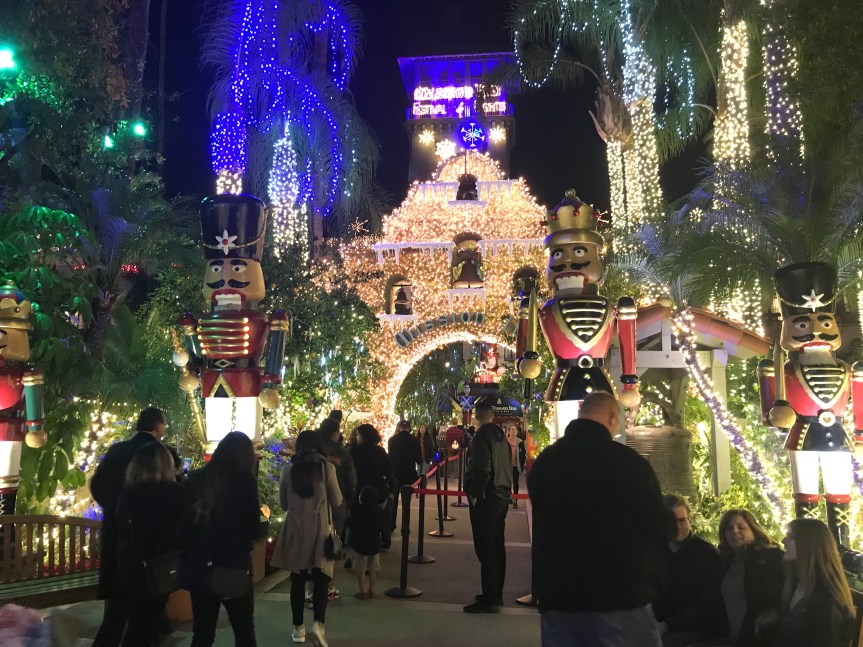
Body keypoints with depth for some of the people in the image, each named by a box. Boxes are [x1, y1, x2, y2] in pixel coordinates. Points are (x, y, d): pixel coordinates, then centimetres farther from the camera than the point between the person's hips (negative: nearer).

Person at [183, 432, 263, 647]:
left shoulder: (195, 479, 1)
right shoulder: (244, 480, -11)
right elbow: (254, 531, -9)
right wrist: (260, 515, 11)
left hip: (198, 567, 4)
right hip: (233, 567, -4)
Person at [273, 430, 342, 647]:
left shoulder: (289, 469, -2)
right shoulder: (326, 467, -6)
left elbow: (283, 503, 9)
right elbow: (337, 502, 1)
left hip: (295, 530, 2)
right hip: (319, 529, -2)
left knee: (298, 579, 11)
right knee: (321, 577, 4)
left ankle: (298, 628, 18)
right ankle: (318, 623, -13)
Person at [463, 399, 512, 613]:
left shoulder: (482, 436, -15)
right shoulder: (500, 435, 11)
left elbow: (482, 469, -23)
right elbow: (507, 466, 15)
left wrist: (474, 494, -14)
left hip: (485, 499, -9)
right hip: (501, 497, 9)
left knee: (485, 549, -4)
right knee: (497, 546, 15)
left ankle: (490, 600, -1)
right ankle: (496, 594, 24)